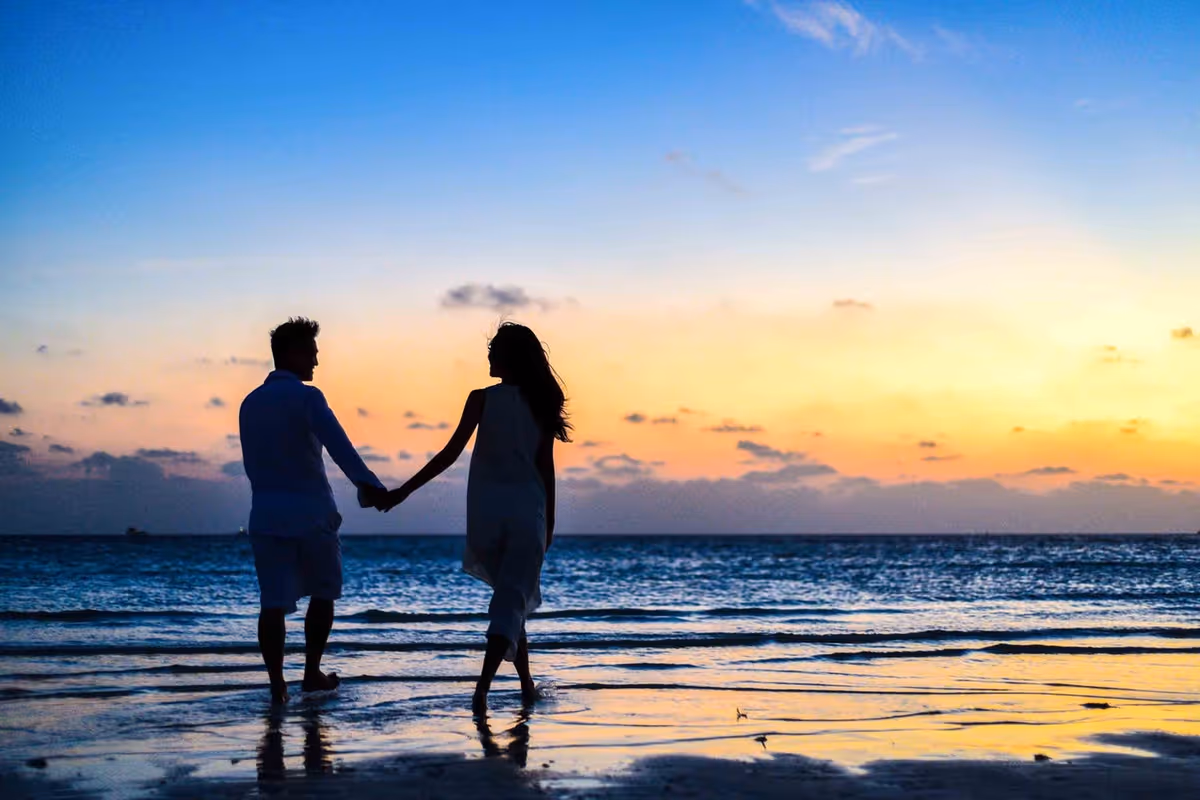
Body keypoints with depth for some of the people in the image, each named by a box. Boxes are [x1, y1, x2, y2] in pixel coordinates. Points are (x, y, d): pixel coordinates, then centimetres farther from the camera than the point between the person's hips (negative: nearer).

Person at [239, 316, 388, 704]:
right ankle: (312, 673, 17)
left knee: (273, 603, 0)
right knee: (323, 593, 14)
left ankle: (277, 685, -7)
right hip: (311, 512, -4)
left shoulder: (250, 403, 12)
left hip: (266, 515, 5)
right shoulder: (306, 397, -9)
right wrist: (369, 484, -37)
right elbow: (338, 444, -25)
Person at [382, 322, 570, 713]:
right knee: (513, 601, -1)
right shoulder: (540, 404, 3)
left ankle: (527, 684, 22)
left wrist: (404, 491, -5)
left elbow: (451, 453, -9)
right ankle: (483, 686, -17)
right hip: (527, 512, 0)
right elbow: (546, 468, 4)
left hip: (486, 511, 0)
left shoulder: (482, 399, -4)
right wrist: (549, 521, 13)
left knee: (511, 596, 18)